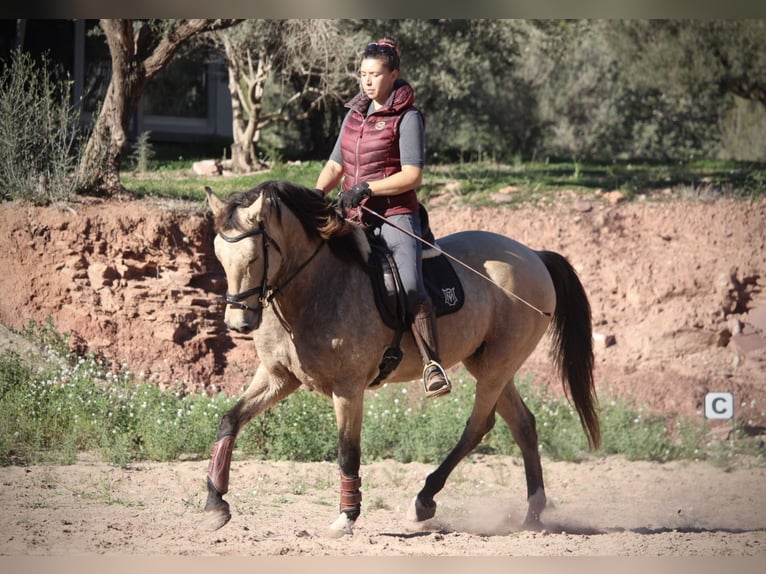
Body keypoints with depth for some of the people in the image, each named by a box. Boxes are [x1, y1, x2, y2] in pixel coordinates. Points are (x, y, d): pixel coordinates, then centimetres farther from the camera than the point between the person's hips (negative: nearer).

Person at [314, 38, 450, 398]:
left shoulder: (407, 118, -4)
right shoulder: (354, 114, 16)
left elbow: (412, 176, -11)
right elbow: (335, 165, 19)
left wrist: (367, 189, -19)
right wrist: (318, 192, -1)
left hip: (395, 215, -7)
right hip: (353, 219, 7)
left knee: (410, 288, -25)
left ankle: (433, 367, -27)